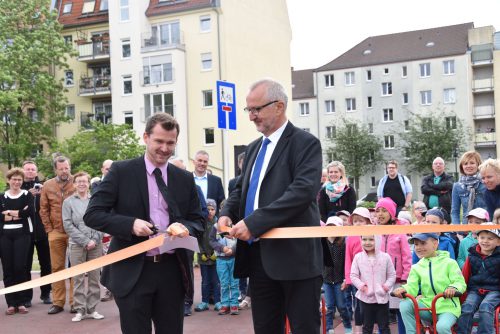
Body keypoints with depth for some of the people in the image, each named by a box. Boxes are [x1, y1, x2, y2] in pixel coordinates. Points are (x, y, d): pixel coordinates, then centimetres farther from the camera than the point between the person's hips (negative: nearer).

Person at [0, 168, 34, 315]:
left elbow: (30, 211, -13)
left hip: (22, 234, -2)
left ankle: (21, 302, 5)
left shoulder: (27, 195, 4)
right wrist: (19, 214, -13)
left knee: (20, 267, -4)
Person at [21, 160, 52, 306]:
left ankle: (45, 293, 20)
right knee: (26, 265, 5)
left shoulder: (42, 186, 4)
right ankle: (26, 296, 13)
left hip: (42, 231, 1)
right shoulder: (19, 188, 2)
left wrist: (42, 193, -16)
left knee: (45, 264, 9)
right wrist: (29, 195, -19)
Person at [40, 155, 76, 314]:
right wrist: (49, 229, 3)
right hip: (55, 233, 2)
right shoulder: (47, 186, 5)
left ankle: (74, 302, 9)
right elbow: (43, 209, 8)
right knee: (57, 267, 7)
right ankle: (58, 302, 14)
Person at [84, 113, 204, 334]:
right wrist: (130, 224, -21)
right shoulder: (121, 171, -2)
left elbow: (198, 221, 11)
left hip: (172, 271, 3)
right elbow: (92, 215, -5)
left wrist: (185, 227, -13)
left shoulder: (185, 179, 8)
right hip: (132, 272, -3)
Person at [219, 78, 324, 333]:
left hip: (294, 255, -7)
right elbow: (241, 188, 24)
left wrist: (253, 222, -23)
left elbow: (303, 191, -20)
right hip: (258, 255, 7)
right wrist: (227, 213, 1)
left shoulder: (305, 143, -7)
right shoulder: (254, 148, 18)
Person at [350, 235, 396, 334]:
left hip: (382, 297, -1)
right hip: (365, 297, 1)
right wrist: (360, 285, -13)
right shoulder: (358, 257, 0)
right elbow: (353, 275, 2)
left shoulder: (385, 257, -1)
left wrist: (387, 285, -12)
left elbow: (392, 275, 4)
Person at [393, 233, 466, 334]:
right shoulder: (416, 267, 9)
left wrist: (453, 288, -31)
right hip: (427, 306, 4)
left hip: (447, 307, -4)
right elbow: (412, 287, -1)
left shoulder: (449, 263, -2)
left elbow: (460, 282, -7)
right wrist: (404, 289, -25)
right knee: (405, 305, -22)